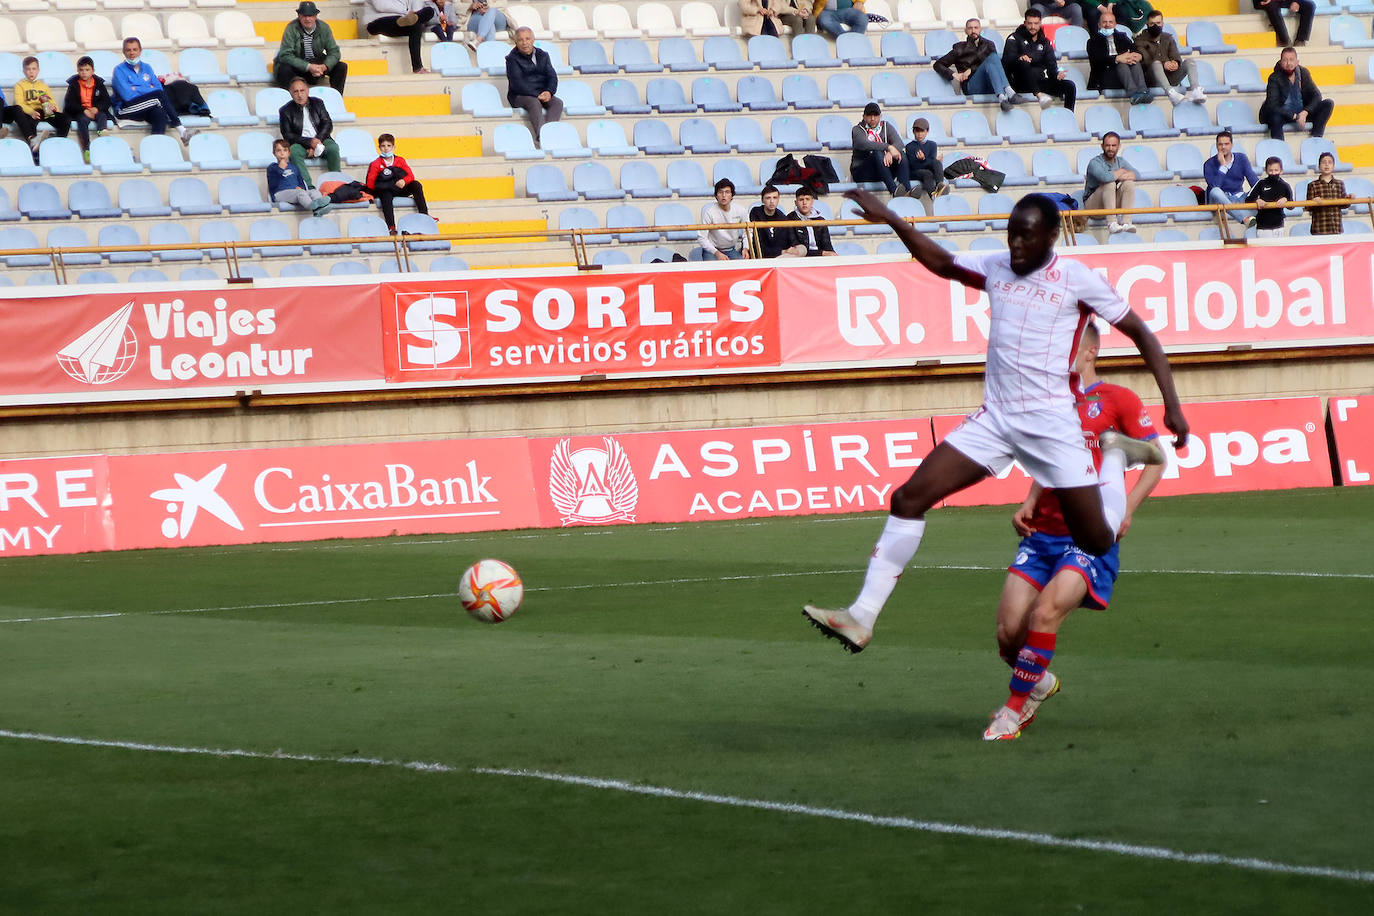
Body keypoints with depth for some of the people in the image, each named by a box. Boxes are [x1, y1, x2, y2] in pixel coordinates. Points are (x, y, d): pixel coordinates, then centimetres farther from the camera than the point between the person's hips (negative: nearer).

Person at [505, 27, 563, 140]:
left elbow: (552, 76, 8)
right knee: (534, 103, -35)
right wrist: (537, 95, -21)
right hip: (520, 96, -5)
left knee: (558, 102, -24)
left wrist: (549, 92, -14)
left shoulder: (542, 55, 14)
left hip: (542, 94, 5)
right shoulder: (512, 59, -2)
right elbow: (517, 83, -13)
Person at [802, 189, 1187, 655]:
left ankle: (1116, 457, 29)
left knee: (1098, 541, -2)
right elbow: (941, 262, 25)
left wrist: (1171, 405, -7)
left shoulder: (1078, 279, -7)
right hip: (994, 419, 4)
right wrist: (891, 219, 16)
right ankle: (861, 618, -10)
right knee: (910, 498, -11)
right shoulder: (994, 267, 6)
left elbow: (1141, 333, -1)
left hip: (1051, 423, -4)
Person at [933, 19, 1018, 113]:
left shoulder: (988, 45, 23)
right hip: (971, 87, -2)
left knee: (993, 55, -26)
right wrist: (953, 74, -3)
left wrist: (971, 70, -4)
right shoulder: (960, 48, 18)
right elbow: (938, 65, 16)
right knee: (991, 58, -27)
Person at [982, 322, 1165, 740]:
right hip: (1042, 533, 5)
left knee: (1046, 611, -26)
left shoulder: (1117, 399, -1)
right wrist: (1029, 503, 8)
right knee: (1009, 633, -7)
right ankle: (1040, 681, 25)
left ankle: (1016, 706, -10)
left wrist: (1125, 509, -14)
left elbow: (1155, 460, 0)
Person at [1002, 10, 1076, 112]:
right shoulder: (1015, 38, 6)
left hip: (1039, 83, 4)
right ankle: (1040, 96, -52)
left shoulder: (1045, 42, 19)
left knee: (1070, 86, -16)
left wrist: (1057, 74, -15)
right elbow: (1006, 60, -9)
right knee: (1023, 63, -37)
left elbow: (1051, 64, 9)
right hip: (1020, 84, -4)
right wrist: (1019, 58, -32)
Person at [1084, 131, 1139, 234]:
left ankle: (1126, 221, -30)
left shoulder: (1120, 161, 8)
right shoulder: (1094, 163, -13)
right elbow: (1104, 177, -33)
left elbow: (1137, 175, -7)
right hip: (1092, 206, -5)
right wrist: (1121, 172, -14)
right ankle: (1112, 223, -40)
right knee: (1110, 184, -29)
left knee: (1129, 183, -16)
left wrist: (1116, 176, -21)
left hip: (1113, 206, 5)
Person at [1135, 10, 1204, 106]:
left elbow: (1175, 55, 8)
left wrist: (1175, 62, -18)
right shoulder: (1141, 40, 8)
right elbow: (1145, 61, -9)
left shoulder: (1168, 38, 24)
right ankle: (1172, 94, -61)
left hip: (1170, 77, 5)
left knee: (1190, 61, -15)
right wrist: (1163, 64, -25)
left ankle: (1196, 91, -40)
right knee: (1156, 63, -36)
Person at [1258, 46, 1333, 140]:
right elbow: (1273, 105, -20)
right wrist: (1295, 117, -29)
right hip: (1283, 115, -5)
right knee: (1275, 115, -40)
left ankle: (1315, 139, -25)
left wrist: (1305, 112, -20)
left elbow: (1316, 95, -1)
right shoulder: (1274, 79, -10)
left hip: (1302, 113, 5)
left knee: (1328, 104, -14)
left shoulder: (1303, 73, 3)